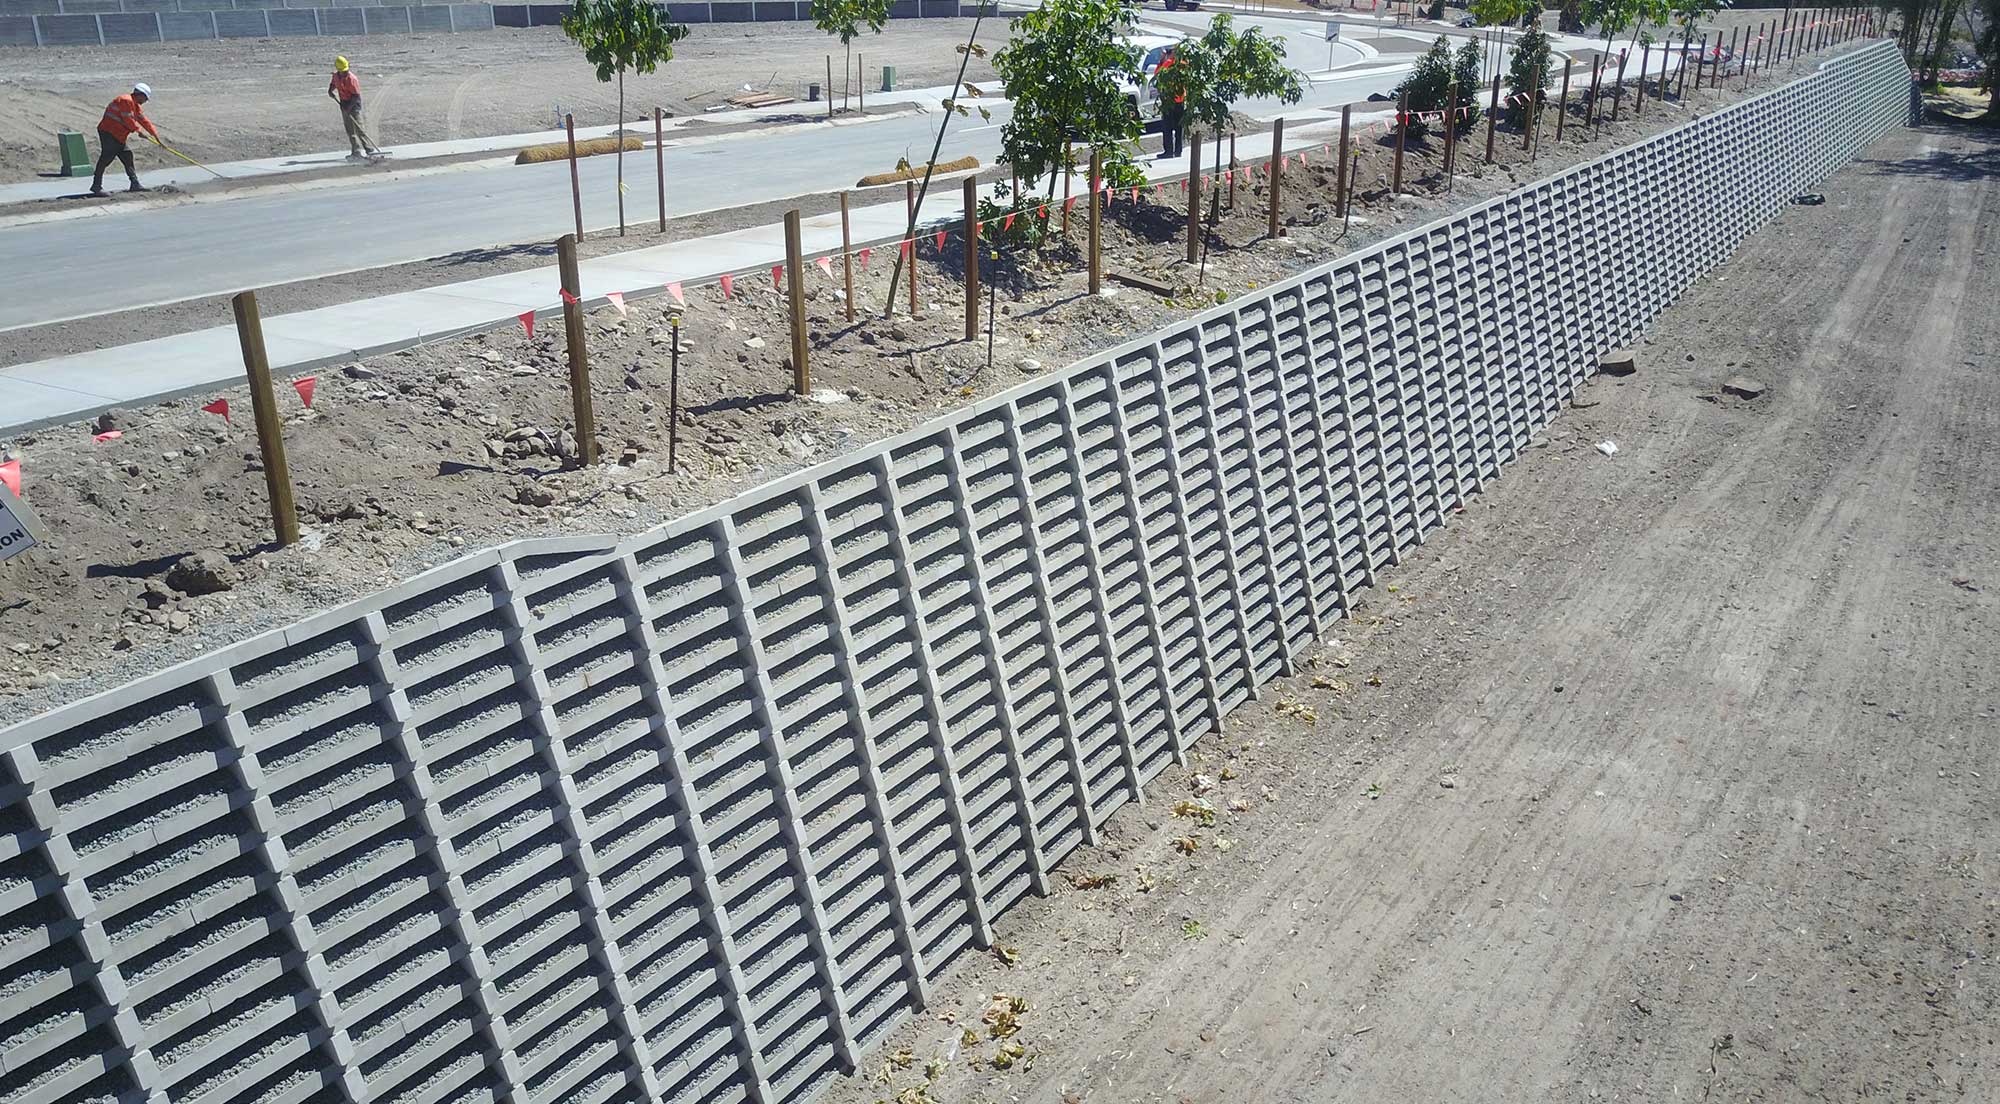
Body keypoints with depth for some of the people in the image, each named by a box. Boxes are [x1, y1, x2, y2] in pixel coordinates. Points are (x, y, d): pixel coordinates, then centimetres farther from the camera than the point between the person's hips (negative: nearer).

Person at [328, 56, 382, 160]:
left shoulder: (351, 79, -19)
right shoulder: (336, 76, 3)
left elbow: (356, 95, -19)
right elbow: (333, 84, 25)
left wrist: (349, 107, -26)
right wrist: (330, 91, 3)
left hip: (354, 104, -7)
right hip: (344, 104, 7)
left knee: (358, 128, -12)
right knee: (350, 130, 8)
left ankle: (371, 149, -8)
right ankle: (356, 151, 14)